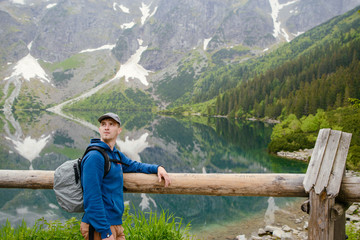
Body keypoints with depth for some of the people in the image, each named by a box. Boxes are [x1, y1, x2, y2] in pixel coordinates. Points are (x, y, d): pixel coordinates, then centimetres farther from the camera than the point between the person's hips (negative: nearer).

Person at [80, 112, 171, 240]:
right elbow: (92, 198, -20)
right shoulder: (94, 156, -16)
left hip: (116, 224, 8)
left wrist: (157, 168, 11)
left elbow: (134, 165, 29)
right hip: (99, 228, -8)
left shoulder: (116, 154, 12)